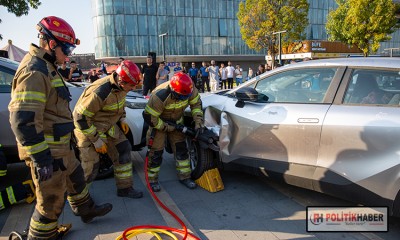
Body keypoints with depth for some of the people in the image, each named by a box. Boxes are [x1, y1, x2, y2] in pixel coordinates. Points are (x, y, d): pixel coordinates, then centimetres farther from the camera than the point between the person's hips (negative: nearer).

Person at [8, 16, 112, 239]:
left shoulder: (46, 67, 12)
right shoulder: (34, 71, -22)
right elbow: (24, 120, -28)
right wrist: (41, 158, -25)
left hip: (60, 145, 11)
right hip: (47, 152, -10)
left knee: (76, 177, 27)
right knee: (52, 200, 6)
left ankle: (86, 210, 48)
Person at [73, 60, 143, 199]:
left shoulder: (121, 86, -8)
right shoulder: (100, 92, -34)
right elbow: (80, 117, -27)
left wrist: (122, 119, 5)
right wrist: (96, 139, -22)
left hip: (108, 126, 8)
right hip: (89, 129, -8)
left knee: (123, 151, 6)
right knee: (90, 168, -2)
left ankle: (124, 188, 22)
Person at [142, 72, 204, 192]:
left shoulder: (189, 89, -24)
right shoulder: (160, 96, -38)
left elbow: (196, 103, -6)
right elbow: (149, 117, -30)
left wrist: (198, 121, -16)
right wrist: (167, 128, -22)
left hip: (177, 121, 5)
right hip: (158, 121, -5)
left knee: (181, 148, 5)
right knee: (156, 151, -4)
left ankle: (184, 176, 19)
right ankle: (152, 180, 15)